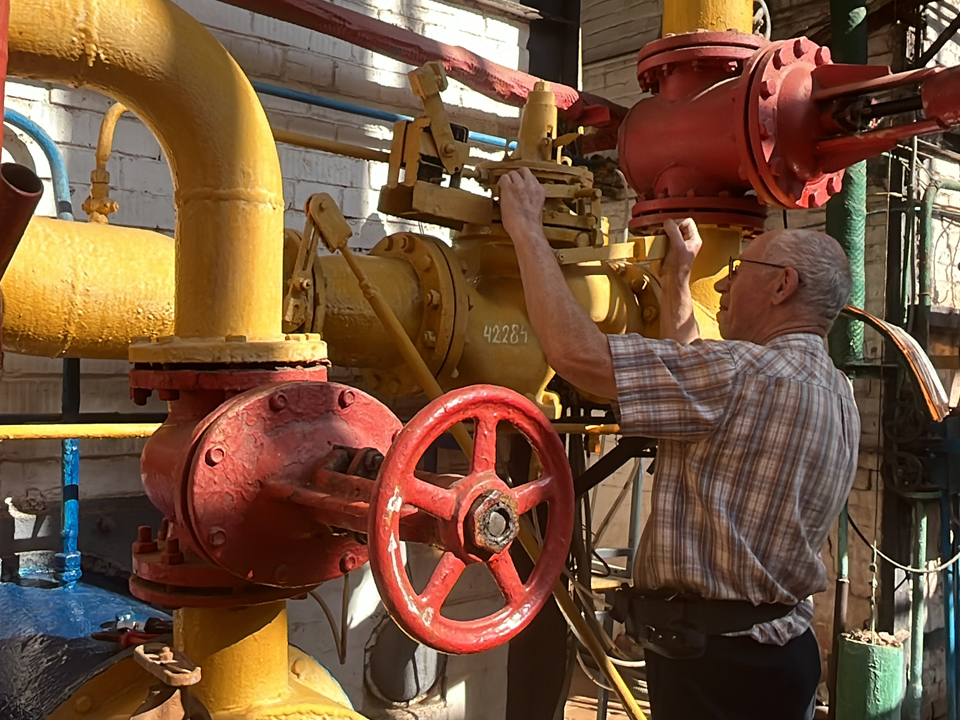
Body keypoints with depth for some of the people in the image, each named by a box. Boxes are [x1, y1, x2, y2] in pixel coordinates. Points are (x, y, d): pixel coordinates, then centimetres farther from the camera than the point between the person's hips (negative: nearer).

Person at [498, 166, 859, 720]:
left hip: (716, 660, -9)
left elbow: (576, 352, -24)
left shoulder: (752, 375, -21)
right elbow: (687, 383, 20)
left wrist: (528, 230, -12)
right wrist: (677, 280, 24)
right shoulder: (835, 392, 9)